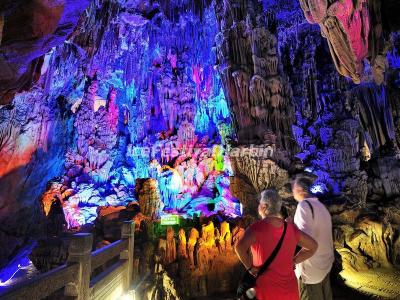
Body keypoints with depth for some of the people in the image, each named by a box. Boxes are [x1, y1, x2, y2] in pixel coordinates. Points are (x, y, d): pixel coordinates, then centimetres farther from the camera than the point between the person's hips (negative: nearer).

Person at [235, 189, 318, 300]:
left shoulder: (258, 227, -21)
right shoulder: (290, 227, -4)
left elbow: (240, 246, -36)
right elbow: (313, 246, 8)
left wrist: (249, 267, -19)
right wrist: (293, 261, 6)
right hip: (290, 289, 5)